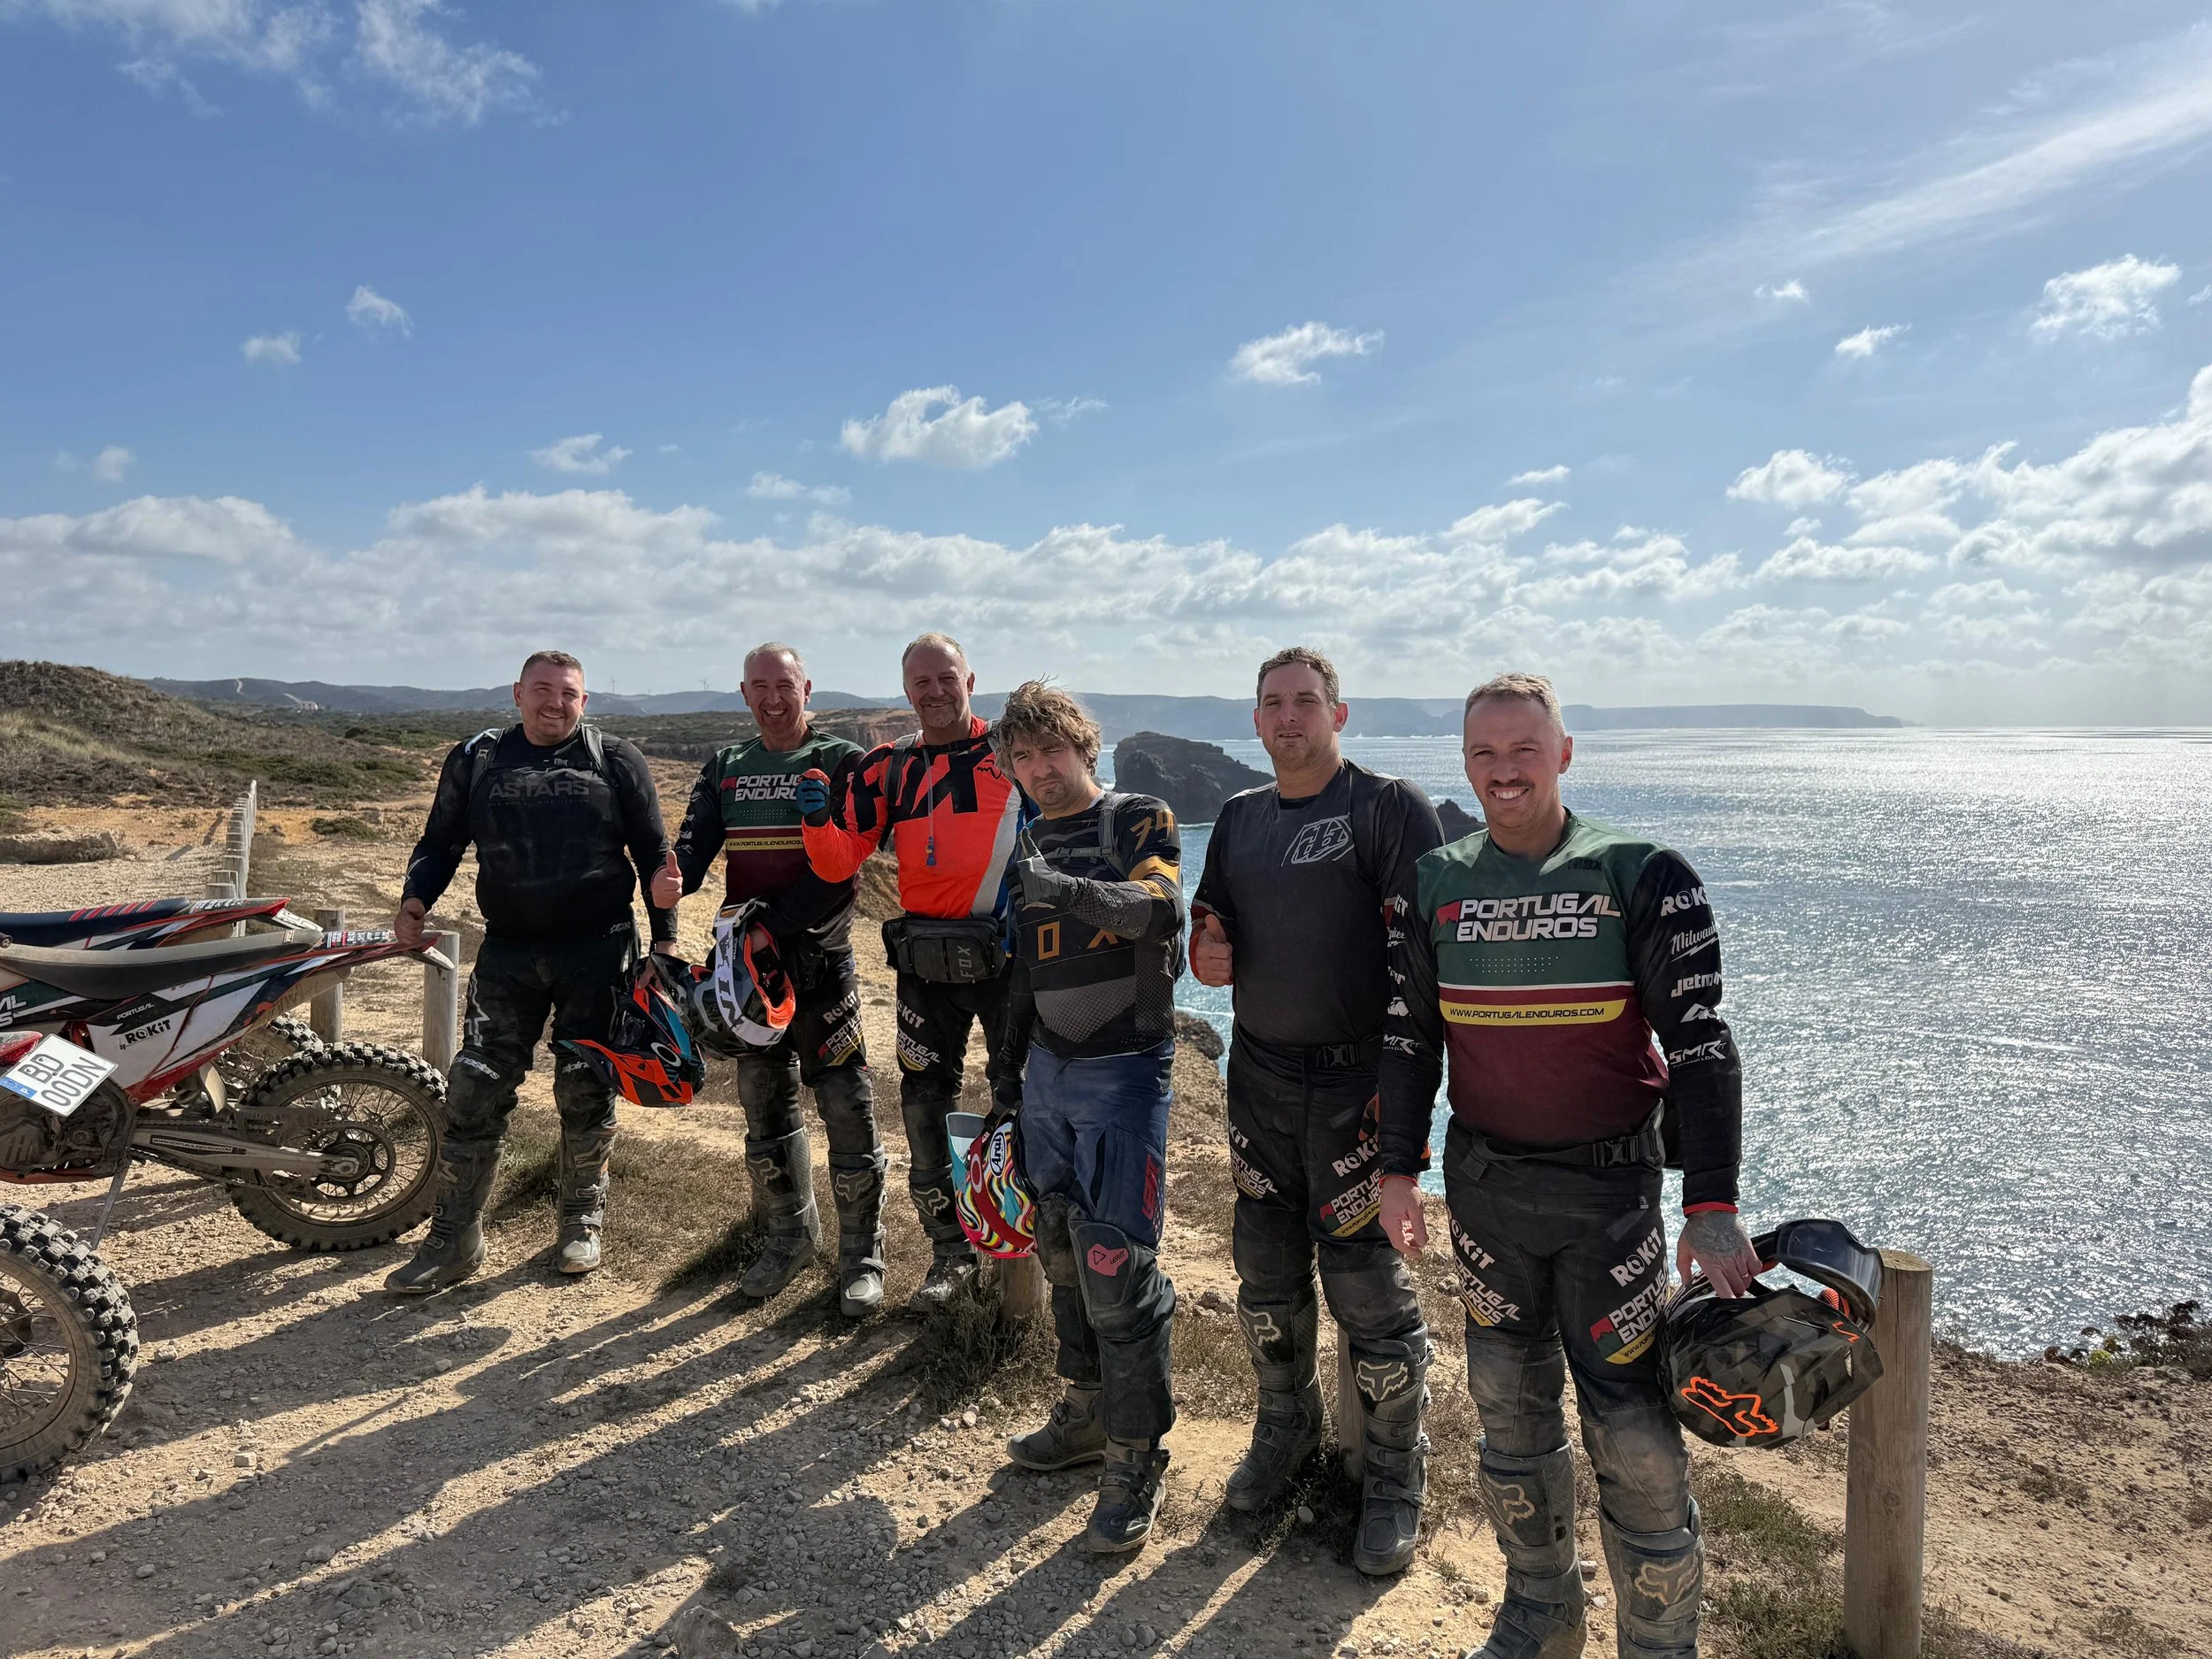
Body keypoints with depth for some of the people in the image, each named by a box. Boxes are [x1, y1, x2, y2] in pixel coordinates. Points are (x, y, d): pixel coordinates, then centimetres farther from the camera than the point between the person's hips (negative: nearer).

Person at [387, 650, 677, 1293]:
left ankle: (582, 1220, 23)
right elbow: (440, 842, 15)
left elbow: (654, 852, 6)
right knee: (474, 1087, -3)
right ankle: (455, 1238, 9)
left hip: (598, 950, -1)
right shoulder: (475, 760, 9)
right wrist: (416, 897, -6)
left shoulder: (616, 761, 4)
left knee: (586, 1089, 4)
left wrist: (664, 940, 2)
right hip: (508, 951, 2)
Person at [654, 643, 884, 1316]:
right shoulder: (724, 768, 13)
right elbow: (694, 843, 0)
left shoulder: (843, 762, -2)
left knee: (847, 1109, -3)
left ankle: (862, 1253, 10)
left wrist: (773, 925, -22)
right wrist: (671, 882, -24)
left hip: (820, 959, -5)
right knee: (763, 1104, 14)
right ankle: (788, 1234, 31)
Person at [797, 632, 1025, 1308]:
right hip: (926, 966, 3)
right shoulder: (889, 767, 5)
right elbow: (838, 864, 1)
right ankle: (950, 1251, 25)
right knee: (924, 1109, 9)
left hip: (1008, 956, -3)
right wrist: (818, 819, -19)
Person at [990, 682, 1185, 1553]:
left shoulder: (1141, 820, -4)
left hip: (1123, 1071, -6)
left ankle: (1137, 1459, 6)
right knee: (1063, 1251, 11)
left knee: (1117, 1267, -8)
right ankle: (1085, 1413, 29)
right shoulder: (1028, 844, 14)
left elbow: (1159, 908, -25)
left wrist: (1065, 889, -40)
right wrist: (1008, 1059, 20)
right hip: (1048, 1071, 6)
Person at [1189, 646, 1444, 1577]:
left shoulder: (1388, 808, -8)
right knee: (1266, 1271, 17)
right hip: (1258, 1077, 6)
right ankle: (1286, 1428, 40)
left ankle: (1394, 1479, 21)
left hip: (1354, 1082, -6)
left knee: (1368, 1288, 1)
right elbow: (1208, 923, 21)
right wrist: (1206, 954, -4)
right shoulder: (1238, 819, 11)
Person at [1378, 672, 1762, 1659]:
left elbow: (1699, 1044, -10)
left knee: (1632, 1430, -1)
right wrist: (1398, 1171, 7)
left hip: (1609, 1188, -3)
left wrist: (1712, 1208, -14)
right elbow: (1409, 1038, 9)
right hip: (1483, 1185, 4)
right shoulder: (1435, 885, 2)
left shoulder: (1640, 876, -8)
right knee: (1510, 1407, 15)